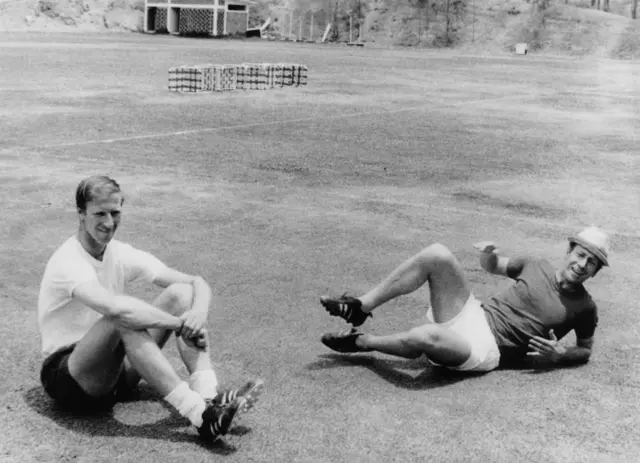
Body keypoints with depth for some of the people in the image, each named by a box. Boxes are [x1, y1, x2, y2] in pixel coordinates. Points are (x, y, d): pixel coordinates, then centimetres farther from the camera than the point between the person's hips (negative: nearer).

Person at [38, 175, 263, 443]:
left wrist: (198, 314, -24)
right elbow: (114, 307, -41)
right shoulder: (68, 262, -20)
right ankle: (199, 413, -40)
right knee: (122, 319, -37)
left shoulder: (121, 255, 0)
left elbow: (199, 283, -2)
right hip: (66, 377, -7)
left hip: (117, 369, 7)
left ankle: (208, 397, -28)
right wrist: (180, 324, -33)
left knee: (180, 293, -10)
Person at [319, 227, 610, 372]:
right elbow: (492, 266, 24)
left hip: (487, 350, -5)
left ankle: (362, 342, -7)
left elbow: (585, 351, 12)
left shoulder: (584, 308, 1)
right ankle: (359, 309, -13)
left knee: (427, 336, -39)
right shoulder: (535, 267, 11)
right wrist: (489, 254, -1)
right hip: (473, 315, 5)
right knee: (437, 255, -21)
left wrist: (558, 356, -11)